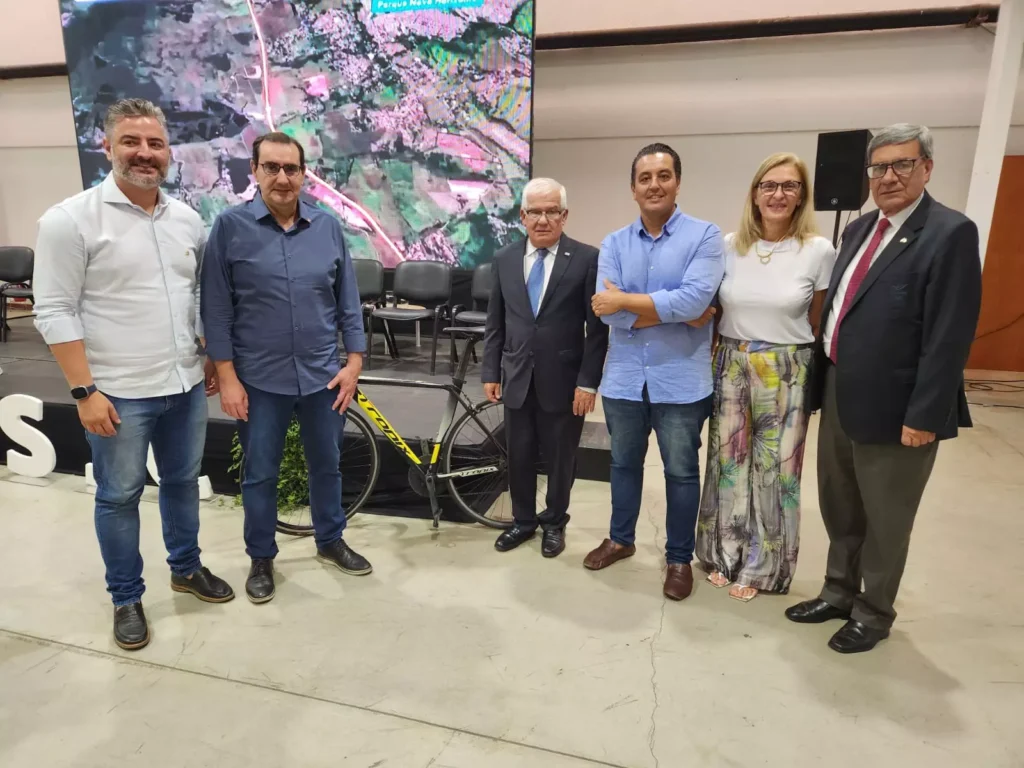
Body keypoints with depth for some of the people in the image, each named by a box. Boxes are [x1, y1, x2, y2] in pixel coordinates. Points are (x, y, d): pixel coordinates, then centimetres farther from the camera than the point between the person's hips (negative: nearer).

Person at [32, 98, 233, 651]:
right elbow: (54, 313, -12)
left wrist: (211, 360, 12)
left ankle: (186, 568, 39)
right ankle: (126, 599, 28)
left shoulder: (187, 220, 6)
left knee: (182, 481, 18)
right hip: (118, 394, -5)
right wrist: (84, 391, -16)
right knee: (119, 496, 9)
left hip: (186, 386, 5)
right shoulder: (71, 220, -11)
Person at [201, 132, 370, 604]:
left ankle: (330, 542, 37)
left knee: (327, 465, 16)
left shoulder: (328, 227, 3)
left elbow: (348, 302, 5)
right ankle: (261, 559, 31)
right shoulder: (230, 226, -5)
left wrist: (354, 361, -1)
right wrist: (227, 377, -8)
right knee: (259, 474, 12)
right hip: (260, 380, -2)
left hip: (323, 376, 2)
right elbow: (216, 309, -5)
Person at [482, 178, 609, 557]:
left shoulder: (586, 258, -7)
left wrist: (588, 381, -11)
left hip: (563, 380, -3)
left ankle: (554, 522, 34)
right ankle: (523, 520, 34)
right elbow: (495, 323, 8)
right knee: (519, 457, 14)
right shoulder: (504, 259, 5)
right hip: (517, 378, 3)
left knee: (560, 458, 12)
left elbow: (597, 327, -8)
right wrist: (490, 372, 4)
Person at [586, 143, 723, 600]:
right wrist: (678, 313, -15)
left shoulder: (705, 236, -5)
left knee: (681, 472, 10)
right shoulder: (614, 244, 3)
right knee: (624, 464, 19)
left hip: (681, 381, -3)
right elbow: (607, 310, -10)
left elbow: (694, 299, -21)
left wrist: (627, 300, -15)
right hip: (624, 378, 3)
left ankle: (679, 557, 30)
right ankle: (621, 538, 40)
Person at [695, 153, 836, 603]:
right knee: (728, 462, 11)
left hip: (786, 375, -2)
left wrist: (812, 382, 4)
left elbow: (818, 325, 0)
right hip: (731, 368, 2)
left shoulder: (819, 251, -6)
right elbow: (713, 311, 7)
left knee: (774, 470, 8)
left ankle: (761, 567, 27)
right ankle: (724, 555, 30)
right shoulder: (729, 245, 0)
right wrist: (708, 363, 2)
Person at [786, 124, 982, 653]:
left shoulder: (950, 233, -12)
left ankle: (873, 612, 31)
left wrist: (925, 416, -20)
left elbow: (950, 336, -17)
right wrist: (825, 382, 11)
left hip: (893, 408, -7)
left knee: (885, 520, 11)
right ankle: (839, 591, 39)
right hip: (839, 397, 7)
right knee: (838, 507, 20)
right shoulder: (859, 230, 11)